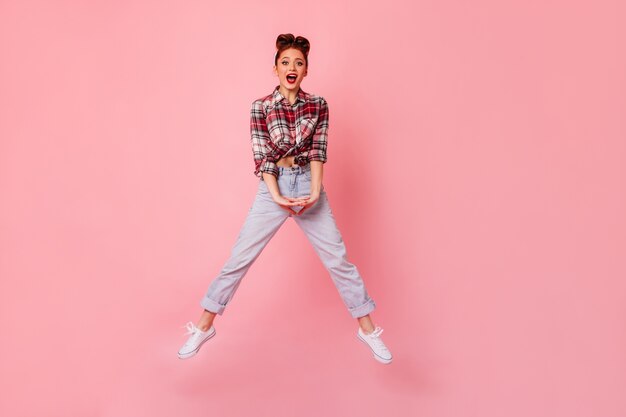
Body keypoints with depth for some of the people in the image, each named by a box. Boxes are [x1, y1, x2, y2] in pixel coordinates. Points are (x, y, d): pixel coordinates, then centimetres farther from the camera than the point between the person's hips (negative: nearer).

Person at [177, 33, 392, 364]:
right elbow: (262, 157, -7)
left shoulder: (318, 105, 2)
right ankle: (204, 327, 17)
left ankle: (368, 329, 17)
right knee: (238, 259, 1)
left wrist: (315, 192, -17)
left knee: (338, 260, 2)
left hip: (309, 185, 1)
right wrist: (277, 197, -18)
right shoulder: (260, 107, -1)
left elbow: (318, 150, -4)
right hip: (272, 188, -1)